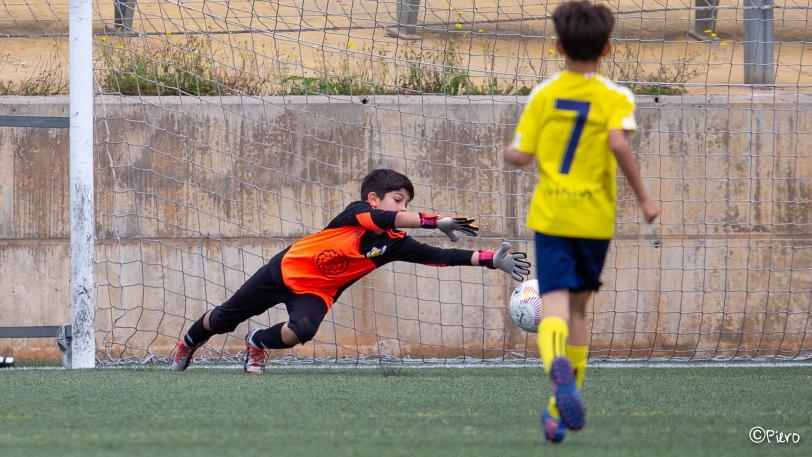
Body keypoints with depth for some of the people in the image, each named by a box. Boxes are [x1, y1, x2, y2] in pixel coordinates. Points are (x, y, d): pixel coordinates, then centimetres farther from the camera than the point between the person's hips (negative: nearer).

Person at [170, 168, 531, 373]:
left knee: (302, 330, -29)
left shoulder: (394, 244, -9)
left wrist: (492, 260, -25)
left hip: (317, 292, 3)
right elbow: (386, 218, -43)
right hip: (287, 269, -3)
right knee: (225, 319, 8)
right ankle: (189, 343, 41)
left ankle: (258, 344, 2)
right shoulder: (356, 212, -22)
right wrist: (438, 222, -50)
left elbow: (439, 256, -15)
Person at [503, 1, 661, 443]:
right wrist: (643, 197, -12)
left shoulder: (544, 94, 3)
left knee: (555, 302, -12)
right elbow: (618, 143, -20)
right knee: (578, 306, 16)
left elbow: (521, 155, -1)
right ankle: (561, 405, 19)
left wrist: (508, 152, 23)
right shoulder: (614, 97, -2)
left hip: (549, 214, -1)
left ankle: (558, 366, -45)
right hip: (594, 217, 1)